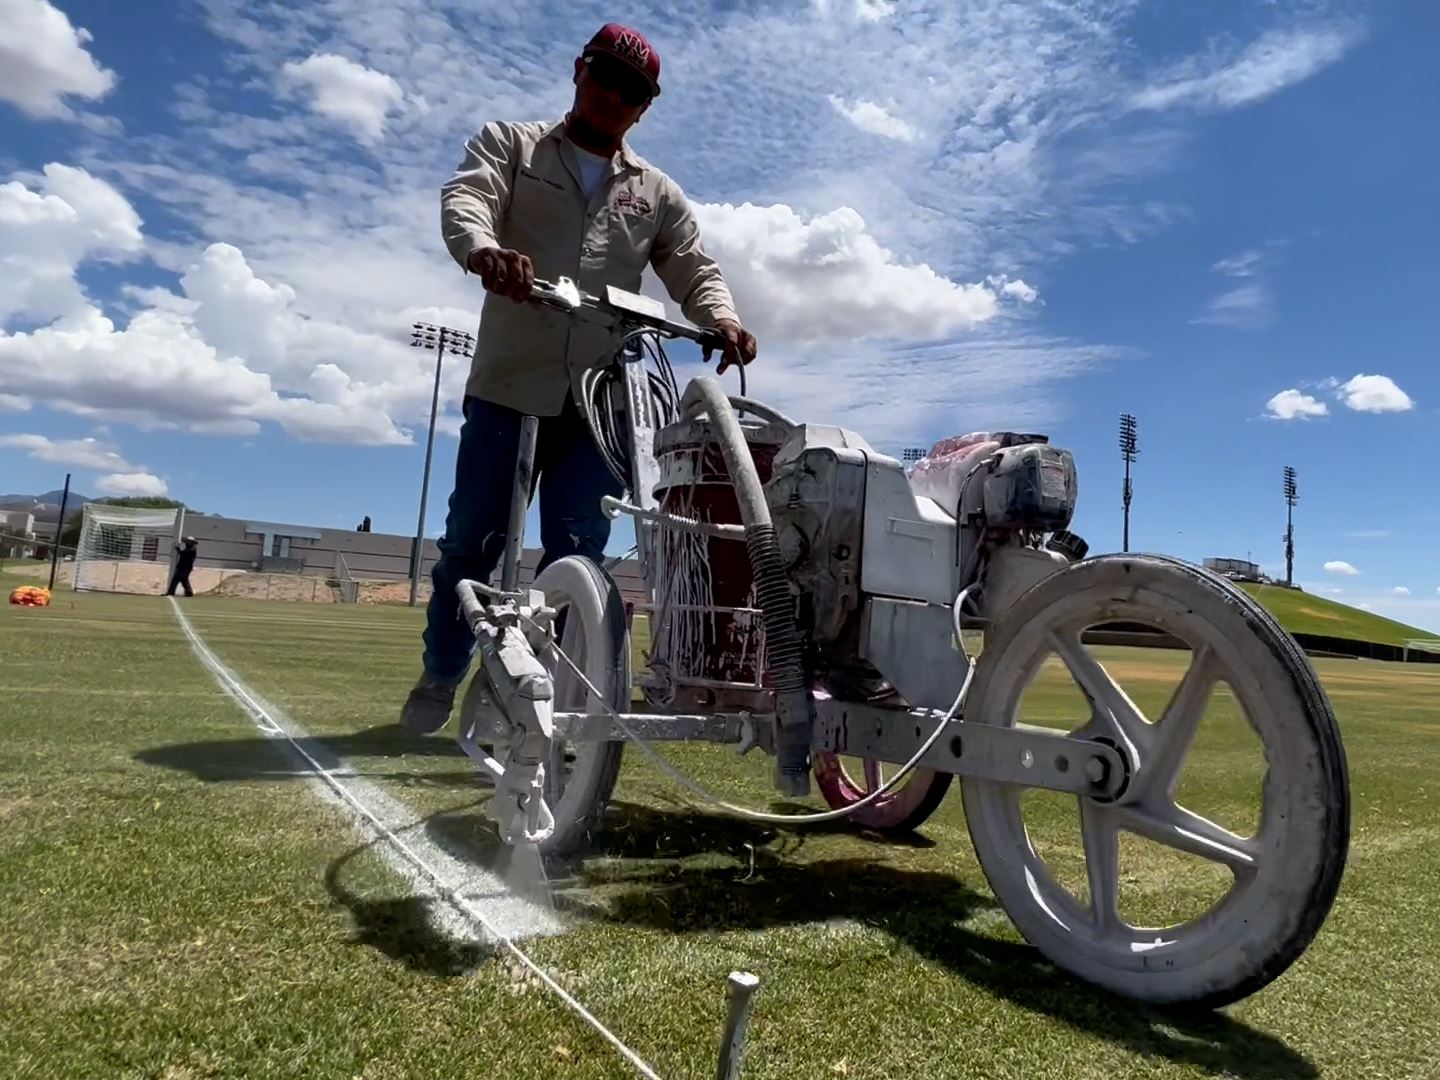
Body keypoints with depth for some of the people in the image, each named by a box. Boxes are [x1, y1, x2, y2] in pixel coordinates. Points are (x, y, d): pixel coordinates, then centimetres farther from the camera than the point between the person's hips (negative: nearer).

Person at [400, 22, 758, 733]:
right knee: (471, 540, 4)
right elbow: (465, 199, -7)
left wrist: (722, 320, -16)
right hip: (508, 384, -1)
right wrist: (484, 250, -33)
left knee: (577, 554, -1)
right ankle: (440, 676, 23)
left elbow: (695, 270, 9)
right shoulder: (511, 144, 12)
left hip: (601, 398, 2)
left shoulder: (656, 193, 19)